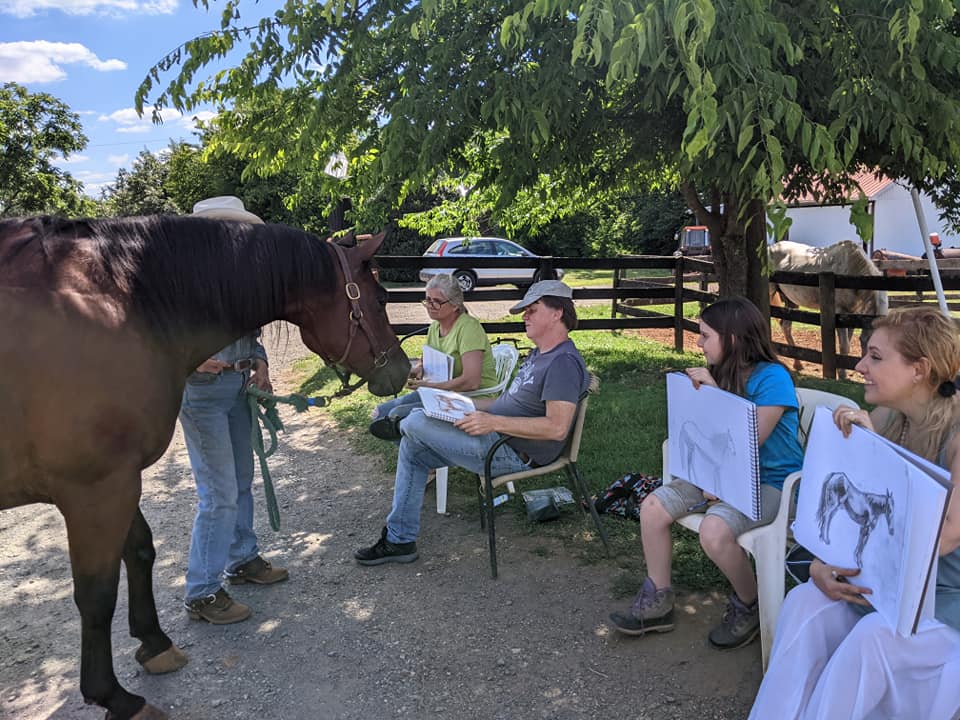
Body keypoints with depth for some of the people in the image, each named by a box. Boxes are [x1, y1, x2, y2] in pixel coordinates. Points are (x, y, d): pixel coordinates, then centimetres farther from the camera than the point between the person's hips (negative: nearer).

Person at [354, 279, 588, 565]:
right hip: (495, 435, 11)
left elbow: (557, 428, -27)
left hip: (513, 453, -11)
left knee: (416, 423, -17)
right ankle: (399, 540, 14)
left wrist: (493, 422, -28)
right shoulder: (538, 354, 16)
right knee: (412, 449, 8)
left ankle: (400, 424, 23)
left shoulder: (564, 362, -18)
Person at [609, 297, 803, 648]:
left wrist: (715, 392, -24)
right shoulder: (720, 374, 4)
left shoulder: (772, 378, -17)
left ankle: (748, 607, -1)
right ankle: (657, 603, 5)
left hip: (770, 481, -7)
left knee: (714, 531, -32)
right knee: (652, 507, -9)